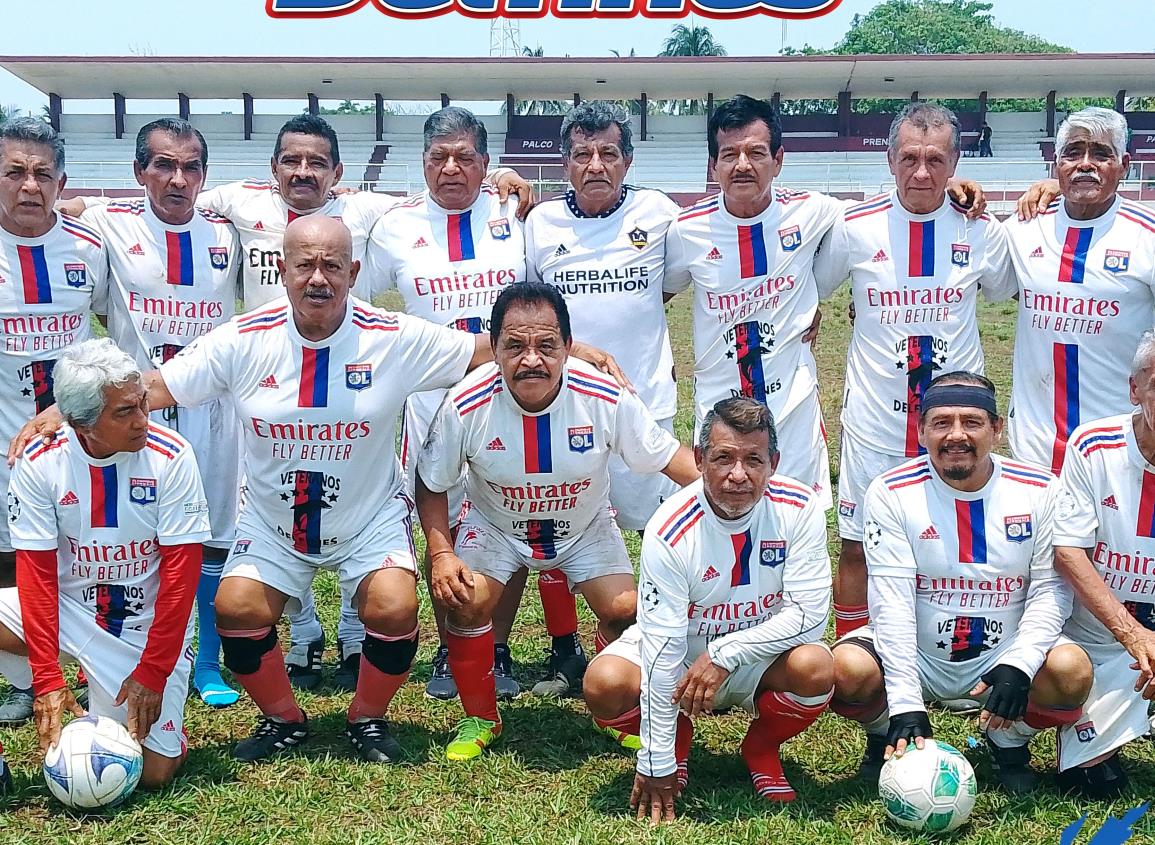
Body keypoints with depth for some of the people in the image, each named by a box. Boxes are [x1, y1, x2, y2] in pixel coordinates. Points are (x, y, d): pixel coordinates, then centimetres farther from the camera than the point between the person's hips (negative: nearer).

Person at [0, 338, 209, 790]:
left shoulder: (170, 456, -19)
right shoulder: (39, 462, -13)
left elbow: (180, 567, -16)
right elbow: (36, 571, -11)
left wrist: (152, 672, -16)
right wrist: (47, 678, -17)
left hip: (149, 624, -2)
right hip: (70, 612, 2)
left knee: (154, 772, -10)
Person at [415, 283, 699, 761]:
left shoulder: (606, 399, -28)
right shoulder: (466, 407, -28)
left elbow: (674, 460, -17)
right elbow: (431, 484, -11)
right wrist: (441, 553, -22)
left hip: (586, 528, 1)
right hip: (495, 525, 0)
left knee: (625, 611, -15)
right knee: (466, 600, -22)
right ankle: (480, 718, 5)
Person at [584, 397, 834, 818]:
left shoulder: (800, 508, -19)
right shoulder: (669, 531, -24)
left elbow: (809, 613, -18)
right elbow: (662, 647, -25)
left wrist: (725, 653, -28)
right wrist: (657, 766, -23)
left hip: (762, 656, 1)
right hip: (681, 652, -1)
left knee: (815, 668, -32)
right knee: (604, 683, -28)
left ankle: (761, 748, 3)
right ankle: (676, 736, 8)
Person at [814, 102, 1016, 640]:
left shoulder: (981, 231, -1)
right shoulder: (854, 227, -4)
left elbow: (1010, 294, 19)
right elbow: (812, 294, 10)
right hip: (873, 421, -1)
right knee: (856, 548, 6)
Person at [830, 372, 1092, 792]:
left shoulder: (1039, 490, -5)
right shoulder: (891, 493, -11)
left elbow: (1051, 589, -6)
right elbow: (891, 601, -17)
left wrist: (1018, 665, -24)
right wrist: (905, 705, -24)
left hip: (1003, 657, 1)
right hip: (913, 657, -1)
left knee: (1071, 670, -27)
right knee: (848, 670, -29)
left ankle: (1009, 742, 6)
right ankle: (886, 737, 7)